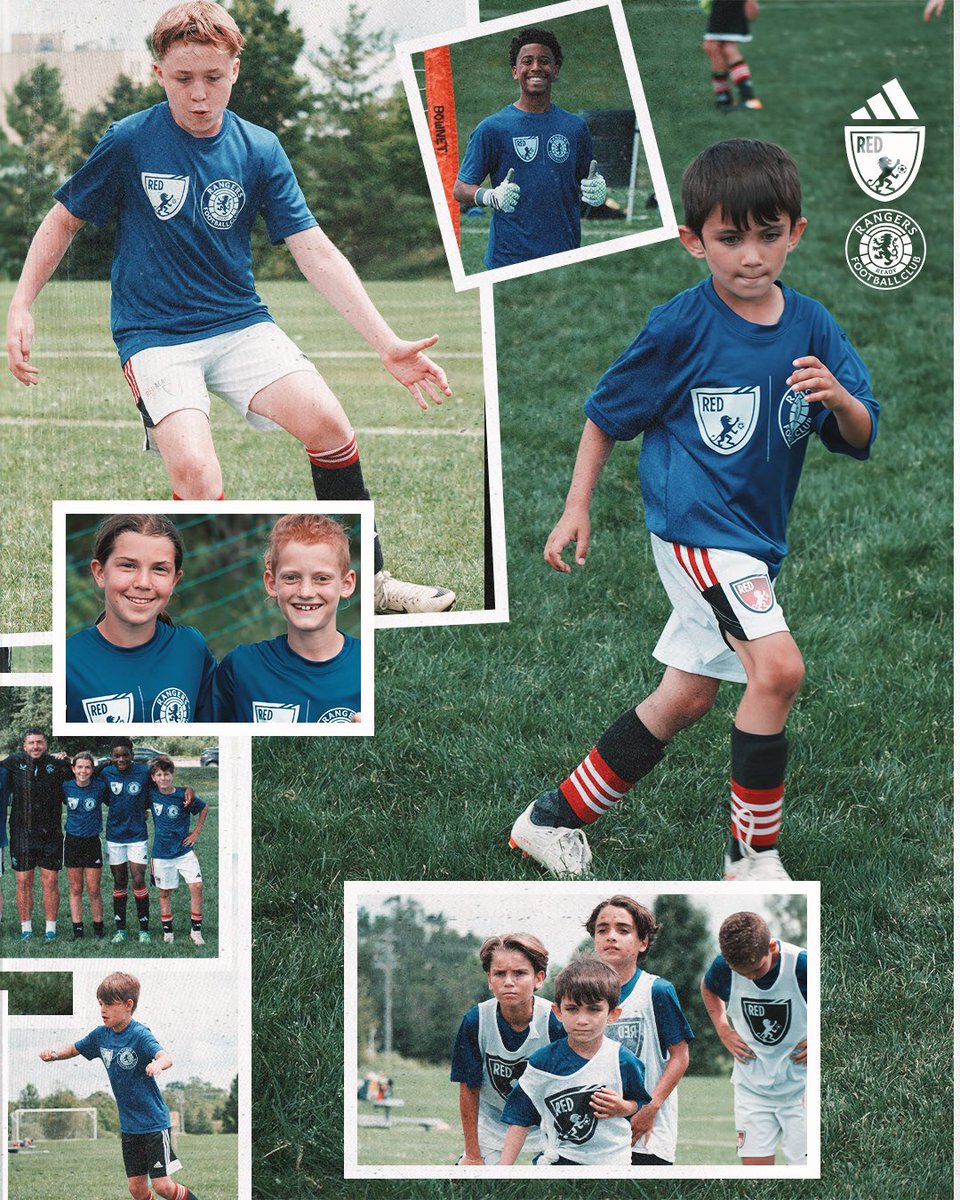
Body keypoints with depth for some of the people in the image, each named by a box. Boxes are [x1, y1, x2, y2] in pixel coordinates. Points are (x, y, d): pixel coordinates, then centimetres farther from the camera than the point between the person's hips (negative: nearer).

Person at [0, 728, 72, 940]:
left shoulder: (56, 764, -1)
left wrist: (66, 762, -7)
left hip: (50, 835, 0)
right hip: (21, 833, 1)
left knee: (50, 882, 2)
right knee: (23, 882, 5)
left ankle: (51, 928, 11)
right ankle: (26, 927, 15)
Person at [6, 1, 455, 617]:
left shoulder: (260, 150, 0)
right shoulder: (129, 142, -6)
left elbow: (314, 250, -3)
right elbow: (64, 220, 8)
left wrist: (388, 344, -11)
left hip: (239, 323, 3)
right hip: (154, 333, -3)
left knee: (327, 422, -20)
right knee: (197, 476, -26)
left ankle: (368, 576, -2)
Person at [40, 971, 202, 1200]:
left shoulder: (139, 1035, -19)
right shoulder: (101, 1035, 1)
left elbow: (165, 1057, -36)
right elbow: (74, 1049, 18)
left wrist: (158, 1064, -60)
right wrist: (55, 1055, -3)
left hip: (154, 1121, -6)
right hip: (129, 1125, 6)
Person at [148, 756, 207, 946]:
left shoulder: (183, 796, -10)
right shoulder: (152, 795, -5)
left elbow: (203, 808, 6)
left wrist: (196, 832, 4)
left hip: (184, 850, -2)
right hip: (162, 853, 2)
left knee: (197, 886, -12)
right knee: (164, 893, 7)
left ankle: (196, 931, -3)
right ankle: (168, 933, 18)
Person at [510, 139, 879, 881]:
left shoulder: (811, 327, 1)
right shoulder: (682, 327, -12)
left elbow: (861, 439, 0)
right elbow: (608, 415, 1)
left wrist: (839, 399, -22)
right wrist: (577, 509, 0)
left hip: (753, 537, 7)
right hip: (696, 523, -7)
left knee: (687, 697, 15)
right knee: (778, 669, -21)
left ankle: (556, 819, 30)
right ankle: (754, 855, -8)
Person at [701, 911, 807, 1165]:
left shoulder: (802, 965, -21)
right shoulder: (723, 967, -10)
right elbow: (708, 988, 17)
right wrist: (723, 1029, 5)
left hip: (800, 1088, -3)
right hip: (752, 1085, 3)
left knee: (802, 1163, -3)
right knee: (755, 1164, -1)